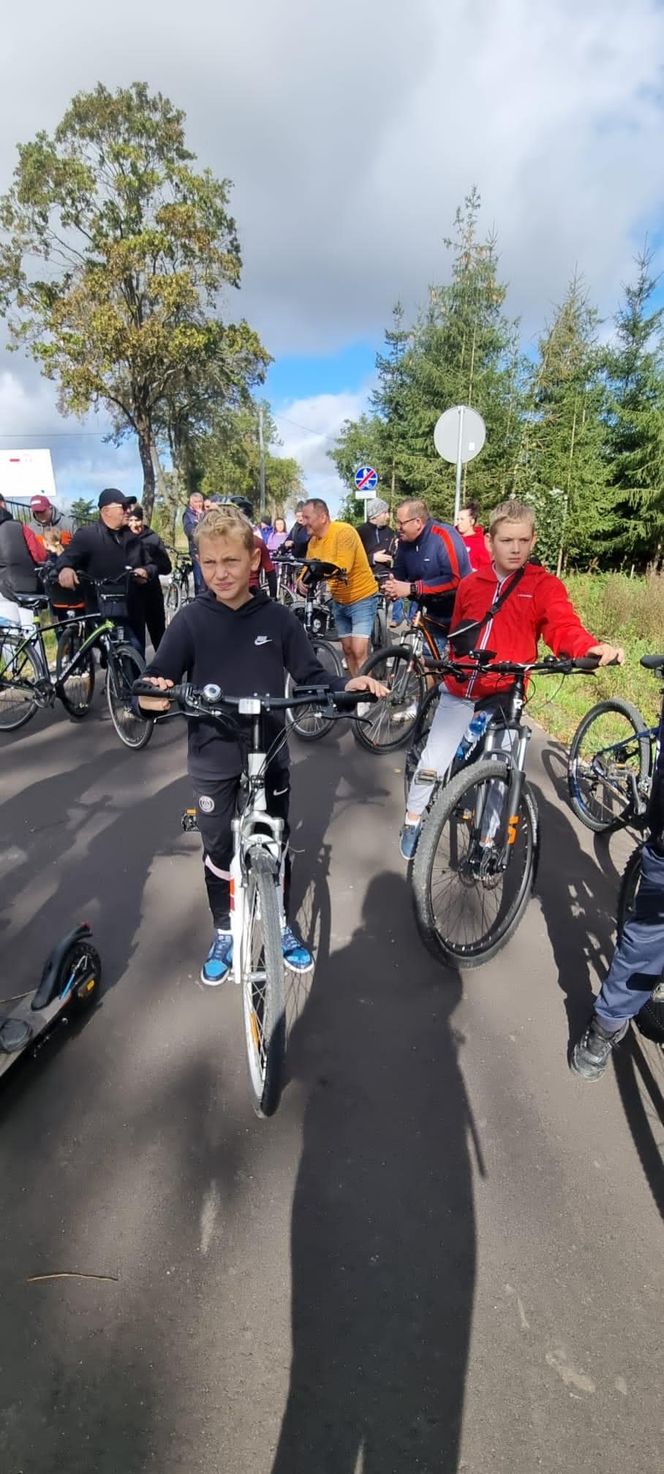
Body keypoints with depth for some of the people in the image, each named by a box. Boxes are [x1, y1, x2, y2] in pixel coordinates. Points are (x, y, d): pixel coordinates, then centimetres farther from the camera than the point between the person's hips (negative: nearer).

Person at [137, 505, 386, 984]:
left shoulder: (278, 618, -6)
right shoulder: (191, 620, -9)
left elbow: (311, 676, -1)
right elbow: (157, 681, -13)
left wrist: (348, 685, -20)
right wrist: (151, 694, -36)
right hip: (213, 761, 0)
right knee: (219, 852, 14)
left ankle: (281, 924, 40)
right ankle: (224, 932, 38)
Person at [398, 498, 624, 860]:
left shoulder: (545, 585, -4)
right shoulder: (470, 585, 5)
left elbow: (564, 627, -19)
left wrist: (593, 647, -38)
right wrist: (454, 666, 7)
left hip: (505, 698, -1)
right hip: (459, 692, 2)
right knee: (432, 762, 2)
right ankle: (412, 821, 25)